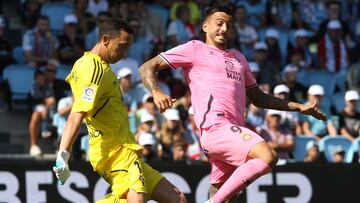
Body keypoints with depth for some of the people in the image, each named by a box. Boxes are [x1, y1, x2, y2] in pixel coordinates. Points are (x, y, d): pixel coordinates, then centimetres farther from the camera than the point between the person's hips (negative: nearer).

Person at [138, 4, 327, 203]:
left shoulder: (238, 57, 29)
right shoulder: (194, 49, 7)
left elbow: (258, 98, 36)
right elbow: (147, 68, 2)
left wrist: (299, 107, 30)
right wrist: (156, 93, -19)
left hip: (233, 132, 8)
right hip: (215, 127, -8)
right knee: (268, 156, -27)